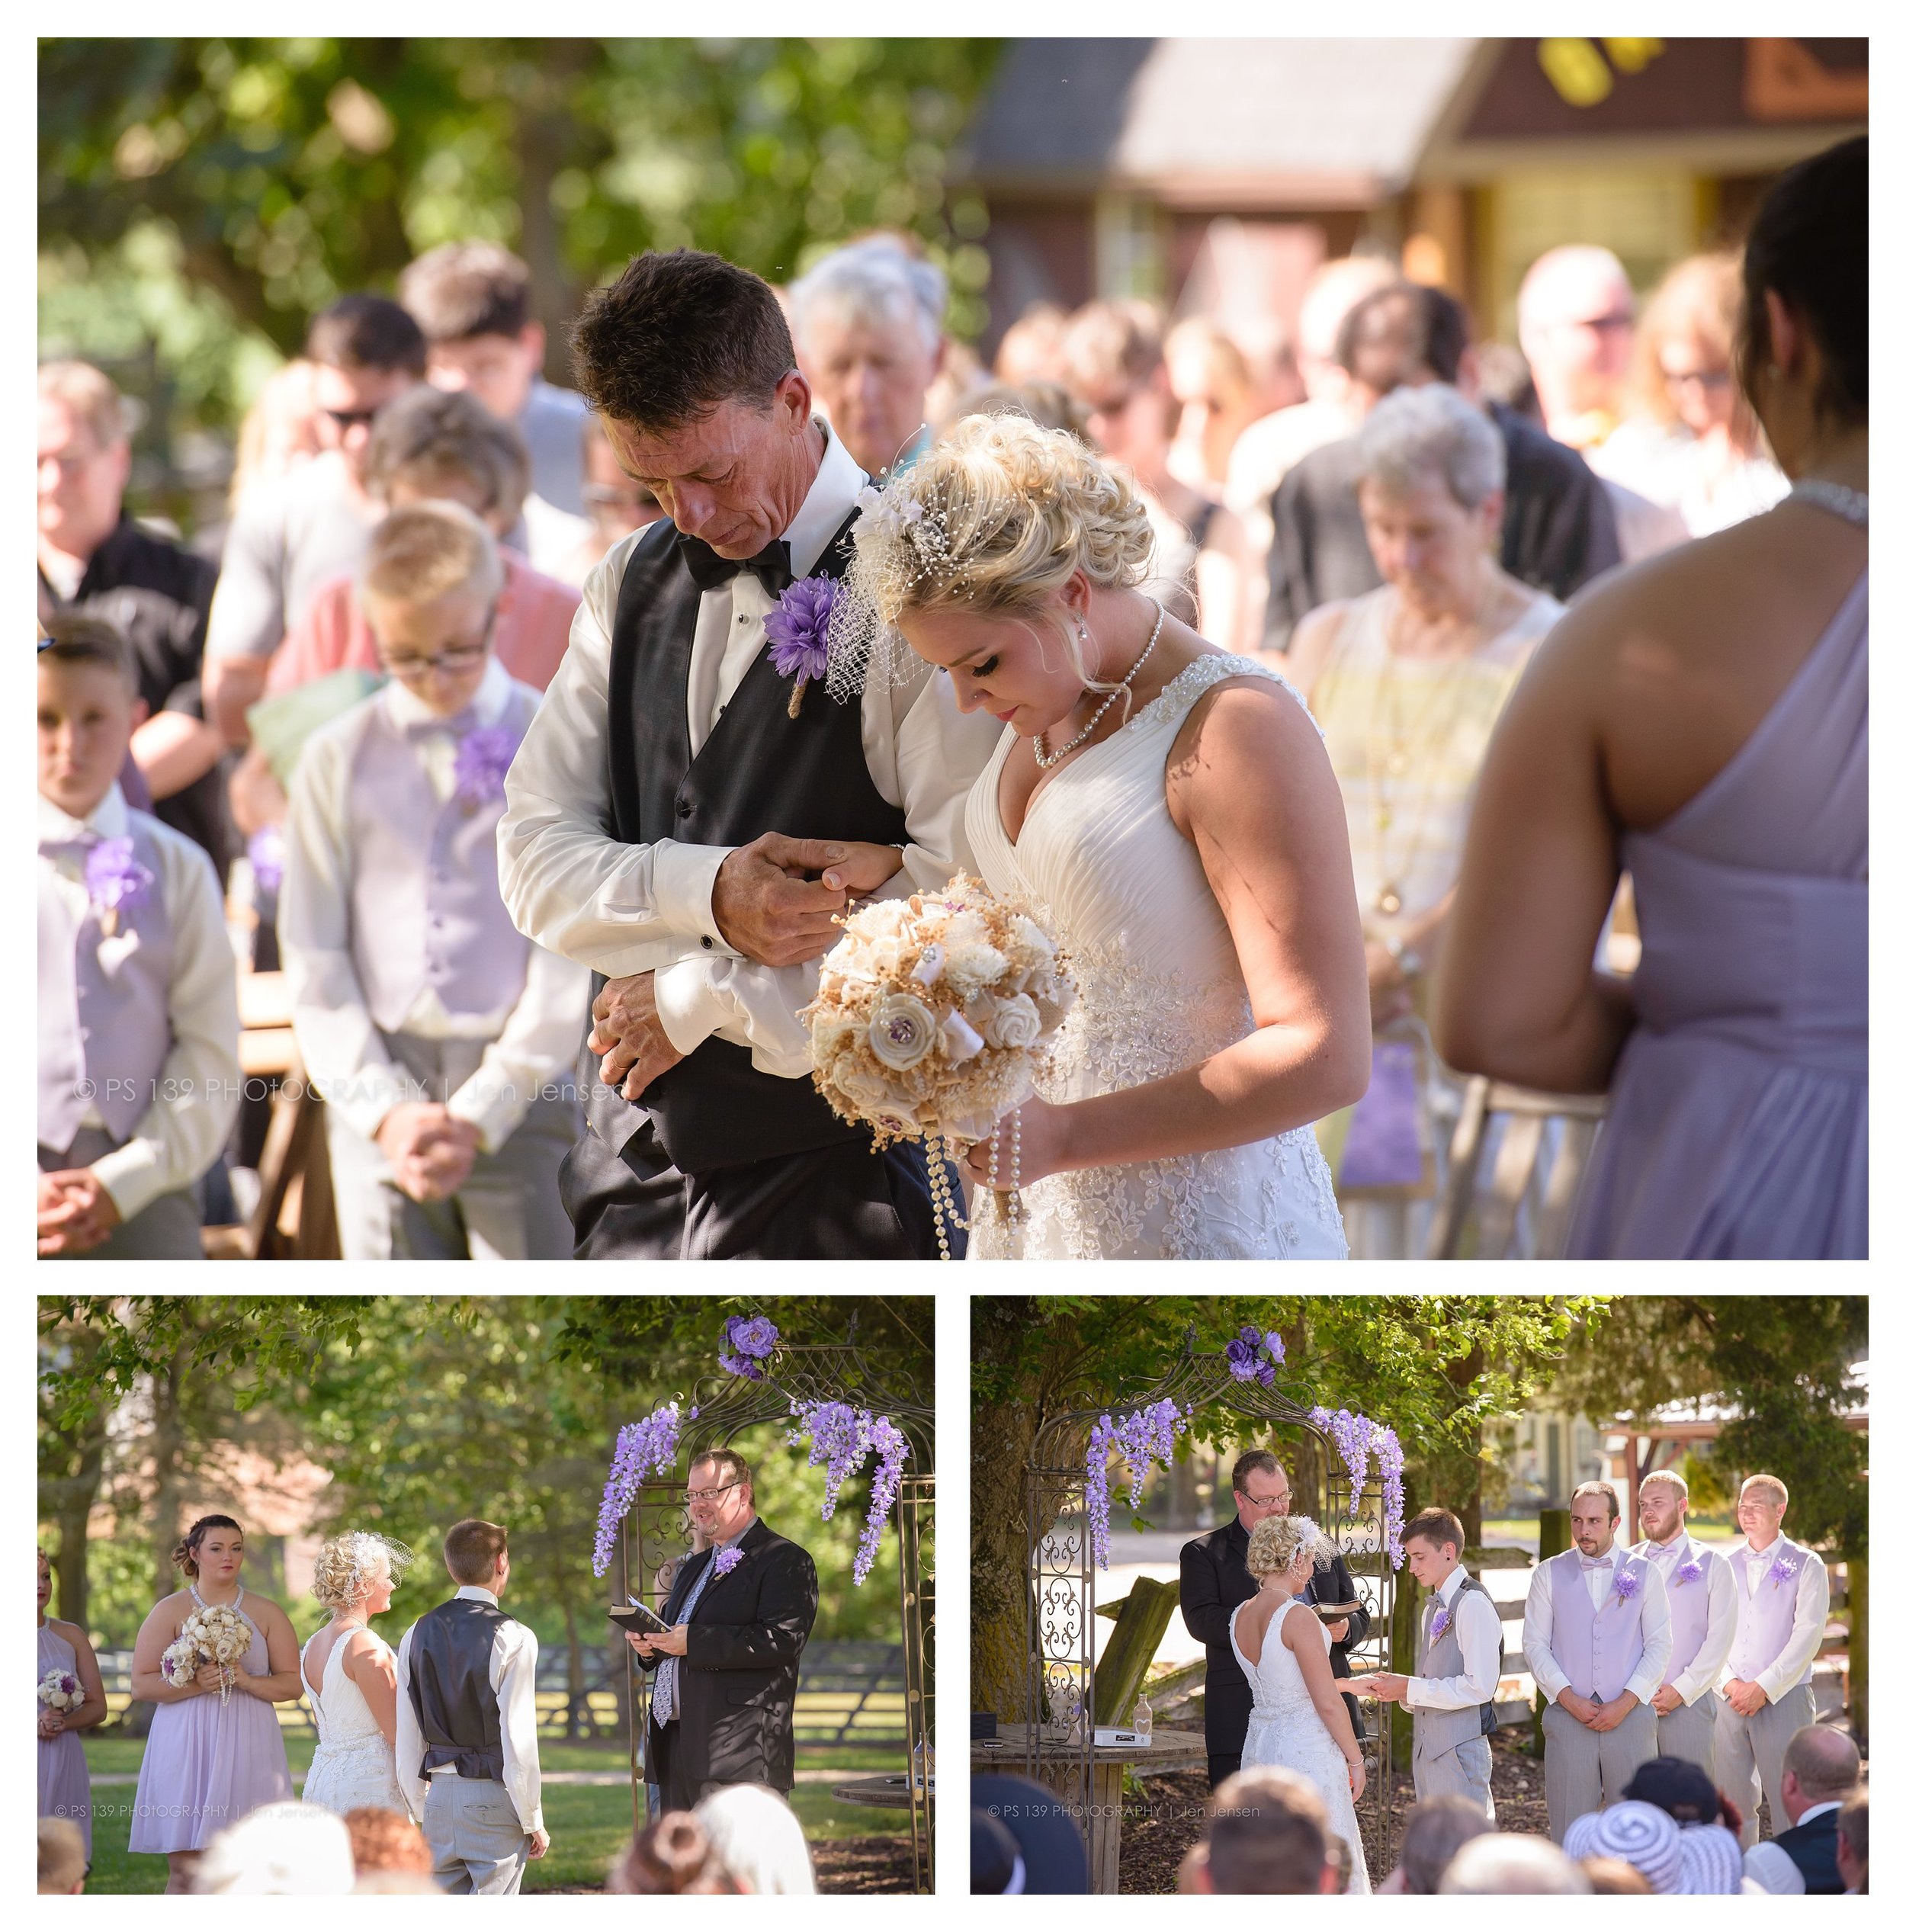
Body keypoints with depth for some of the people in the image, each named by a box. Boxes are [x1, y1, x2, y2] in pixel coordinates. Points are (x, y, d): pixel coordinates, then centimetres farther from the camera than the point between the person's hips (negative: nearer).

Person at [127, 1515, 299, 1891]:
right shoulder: (170, 1611, 6)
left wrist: (246, 1680, -10)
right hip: (186, 1751, -1)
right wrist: (196, 1684, -15)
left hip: (247, 1751, 1)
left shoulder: (266, 1614, 11)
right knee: (184, 1870, -5)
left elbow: (292, 1683, 7)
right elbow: (141, 1685, -1)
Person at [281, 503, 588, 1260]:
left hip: (518, 1087, -2)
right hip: (377, 1087, 2)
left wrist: (480, 1113, -8)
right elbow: (312, 959, 6)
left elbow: (572, 959, -1)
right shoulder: (338, 760, 7)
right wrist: (385, 1111, -5)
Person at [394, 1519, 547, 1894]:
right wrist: (533, 1821, -4)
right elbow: (518, 1740, -13)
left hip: (440, 1796, 5)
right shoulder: (512, 1638, -11)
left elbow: (407, 1740, 9)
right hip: (493, 1799, -5)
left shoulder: (417, 1635, 6)